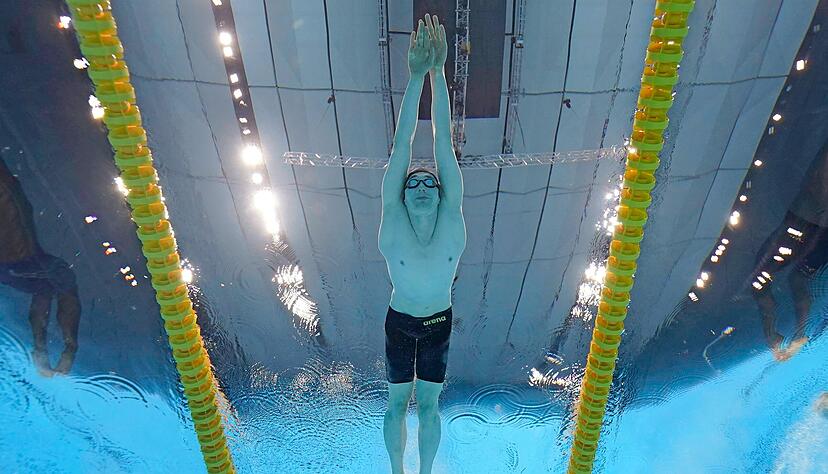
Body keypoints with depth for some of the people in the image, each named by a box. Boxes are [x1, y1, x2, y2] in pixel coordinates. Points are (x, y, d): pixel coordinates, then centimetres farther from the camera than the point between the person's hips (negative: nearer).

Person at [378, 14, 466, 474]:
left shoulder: (452, 218, -21)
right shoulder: (392, 222, -23)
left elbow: (444, 141, -27)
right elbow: (402, 146, -29)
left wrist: (439, 73, -29)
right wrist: (416, 76, -33)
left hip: (439, 324, 1)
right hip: (399, 324, 0)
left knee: (429, 404, 16)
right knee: (397, 402, 17)